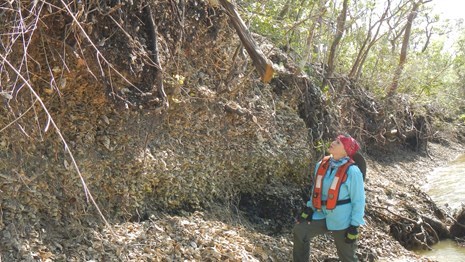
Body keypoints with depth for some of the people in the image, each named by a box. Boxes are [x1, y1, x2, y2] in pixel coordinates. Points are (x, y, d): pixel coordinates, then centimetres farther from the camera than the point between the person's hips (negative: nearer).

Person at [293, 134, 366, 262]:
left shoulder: (352, 171, -19)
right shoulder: (321, 165, -1)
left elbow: (358, 201, -14)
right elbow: (316, 190, 14)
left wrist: (354, 227, -14)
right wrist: (309, 209, 5)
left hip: (342, 221, -6)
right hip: (322, 215, 6)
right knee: (299, 231, -4)